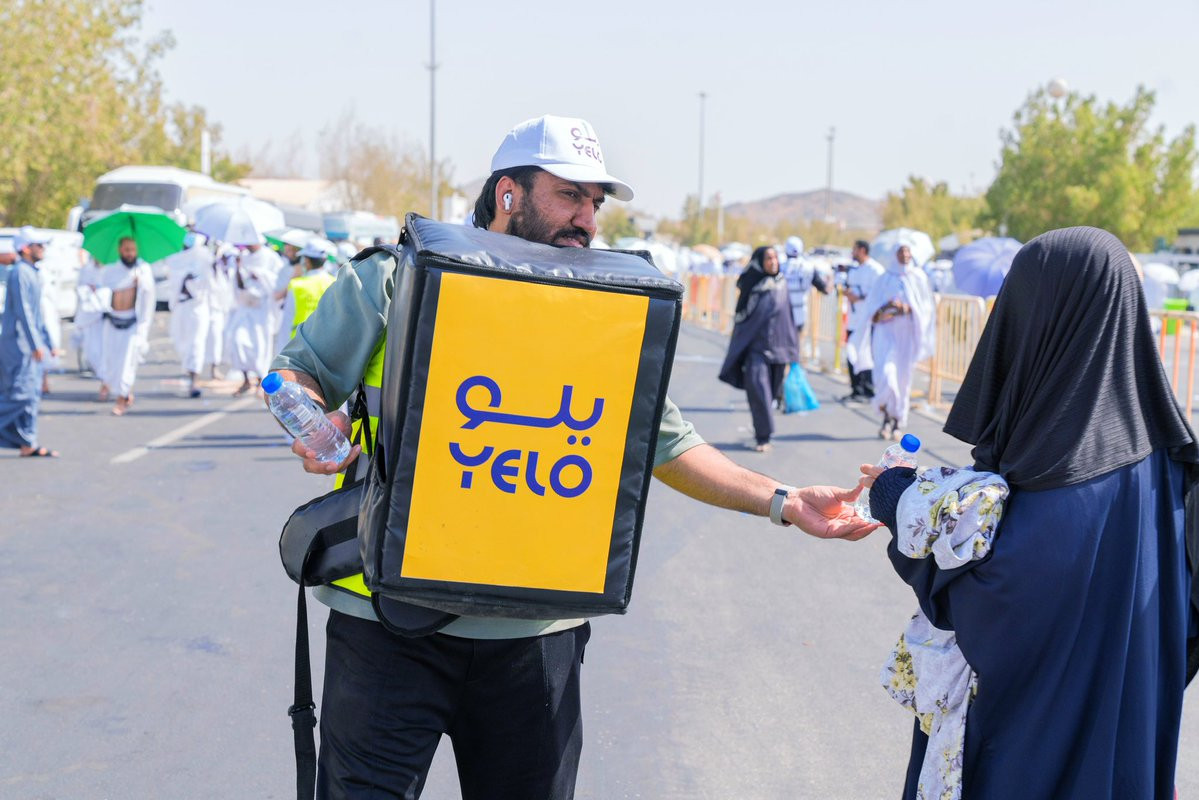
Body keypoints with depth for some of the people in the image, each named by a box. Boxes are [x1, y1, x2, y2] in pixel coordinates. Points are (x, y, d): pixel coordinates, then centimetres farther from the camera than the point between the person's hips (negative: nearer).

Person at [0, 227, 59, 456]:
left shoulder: (31, 273, 18)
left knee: (32, 395, 7)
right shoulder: (19, 272, -12)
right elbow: (22, 311, -19)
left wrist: (47, 343, 22)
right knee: (21, 394, -12)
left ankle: (28, 444, 8)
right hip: (18, 343, -10)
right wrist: (35, 345, -21)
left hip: (29, 345, 10)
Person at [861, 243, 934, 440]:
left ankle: (899, 422, 10)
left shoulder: (918, 278, 8)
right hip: (887, 331, -1)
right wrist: (885, 307, -17)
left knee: (902, 377, 0)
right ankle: (886, 416, 1)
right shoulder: (884, 279, 8)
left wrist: (909, 309, -12)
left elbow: (927, 306, 6)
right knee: (885, 373, -17)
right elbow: (870, 306, 4)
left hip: (908, 333, 1)